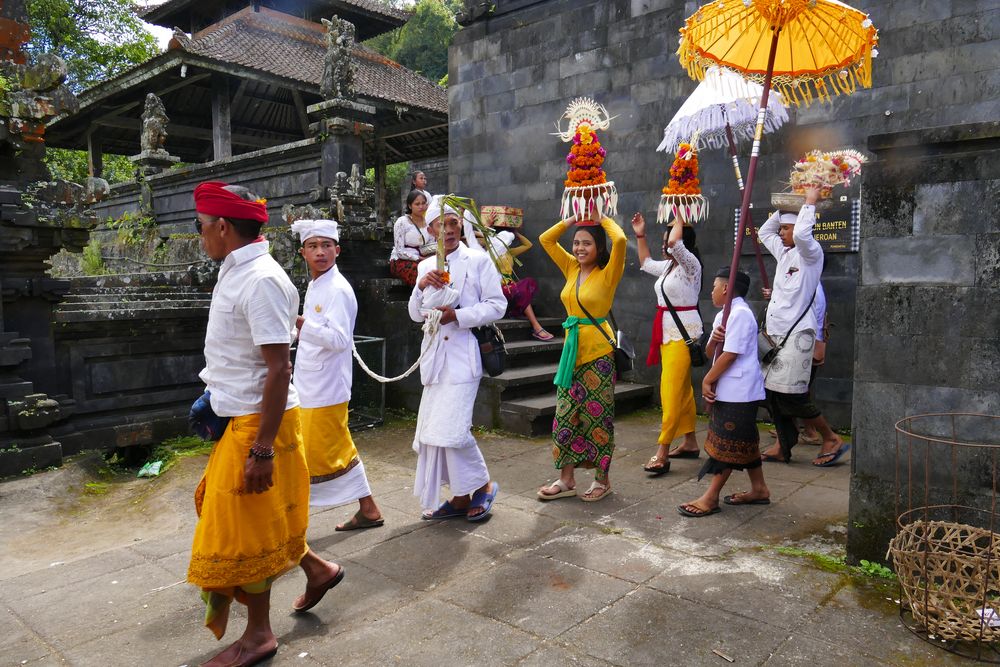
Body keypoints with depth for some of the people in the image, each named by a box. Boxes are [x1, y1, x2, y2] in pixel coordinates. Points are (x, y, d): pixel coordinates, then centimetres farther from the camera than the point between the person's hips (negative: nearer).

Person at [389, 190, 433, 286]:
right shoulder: (402, 222, -6)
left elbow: (431, 247, 12)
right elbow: (400, 252, -9)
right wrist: (419, 258, -15)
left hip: (422, 259, 5)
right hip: (401, 261, -5)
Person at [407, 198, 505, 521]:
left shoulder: (478, 260, 0)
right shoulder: (426, 266, 14)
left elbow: (497, 305, -5)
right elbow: (416, 314, 12)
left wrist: (457, 315, -16)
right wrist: (421, 286, -7)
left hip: (464, 352, -6)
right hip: (435, 353, 6)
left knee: (452, 427, -15)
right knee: (432, 428, 7)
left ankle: (483, 485, 9)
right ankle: (460, 497, 21)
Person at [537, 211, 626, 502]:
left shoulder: (607, 273, -8)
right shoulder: (572, 268, 9)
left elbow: (620, 240, -25)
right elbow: (545, 239, 13)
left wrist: (601, 219, -7)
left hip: (598, 350, -6)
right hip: (572, 348, 6)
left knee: (597, 415, 3)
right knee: (566, 415, 8)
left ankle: (602, 479, 18)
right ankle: (566, 479, 19)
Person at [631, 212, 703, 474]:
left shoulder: (690, 264, -12)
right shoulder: (668, 265, 14)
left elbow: (675, 243, -31)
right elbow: (646, 263, 34)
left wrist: (680, 221, -13)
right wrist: (640, 235, 28)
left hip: (683, 331, -9)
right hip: (667, 330, 9)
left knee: (671, 389, -11)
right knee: (682, 387, 14)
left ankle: (662, 453, -11)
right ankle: (690, 443, 24)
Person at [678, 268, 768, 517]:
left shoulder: (740, 313, -16)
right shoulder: (724, 315, 15)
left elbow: (730, 355, -20)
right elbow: (710, 353, 11)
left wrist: (707, 380, -14)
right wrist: (714, 339, -10)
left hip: (738, 392, -10)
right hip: (728, 390, 10)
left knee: (727, 443, -4)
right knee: (744, 441, 16)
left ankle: (711, 497, 1)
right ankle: (758, 489, 26)